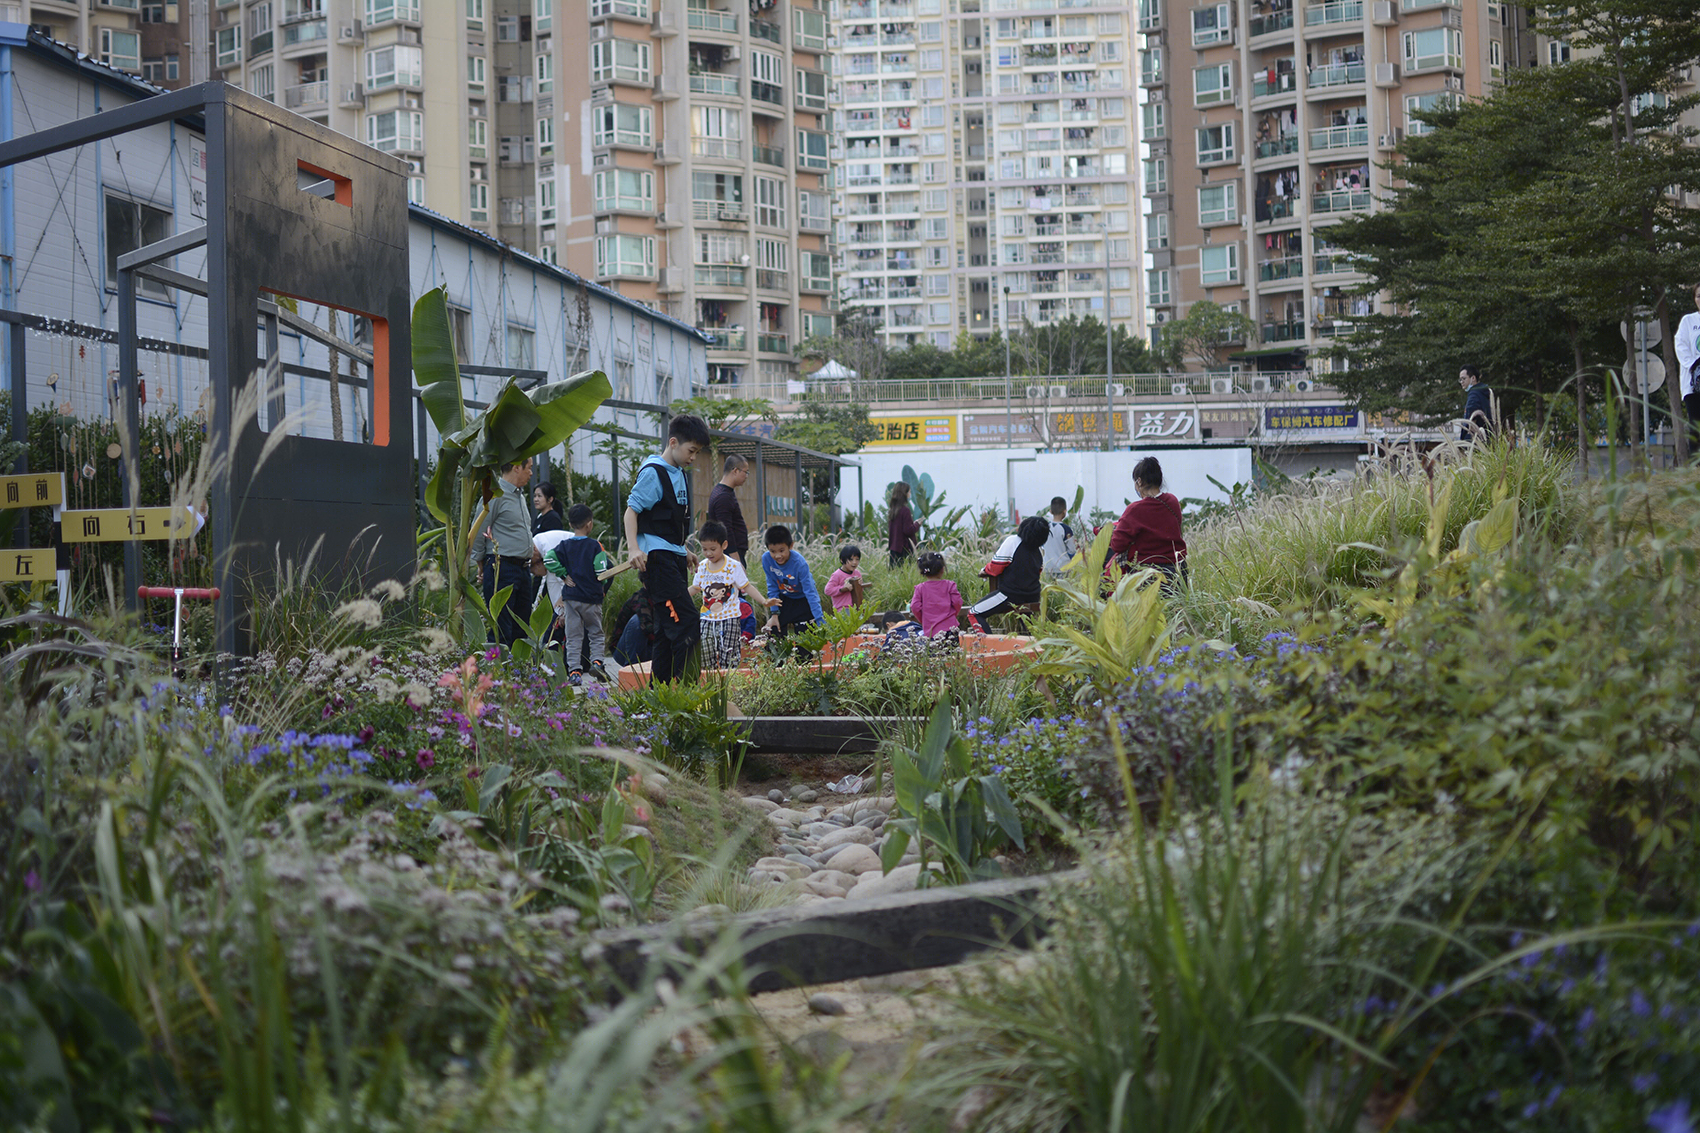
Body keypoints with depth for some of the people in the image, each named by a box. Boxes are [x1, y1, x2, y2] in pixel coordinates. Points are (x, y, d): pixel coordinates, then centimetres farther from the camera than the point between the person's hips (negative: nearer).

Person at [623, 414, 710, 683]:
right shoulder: (653, 472, -10)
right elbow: (631, 510, -14)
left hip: (674, 559, 10)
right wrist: (633, 548, -26)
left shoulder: (679, 474, 18)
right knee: (687, 621, -17)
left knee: (670, 627, 10)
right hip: (657, 557, -10)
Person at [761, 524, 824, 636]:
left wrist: (820, 621, -32)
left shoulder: (799, 563, -32)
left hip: (803, 600, -3)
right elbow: (772, 587, -7)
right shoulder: (766, 559, -21)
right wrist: (774, 613, -7)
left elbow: (810, 592, -29)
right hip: (783, 599, 3)